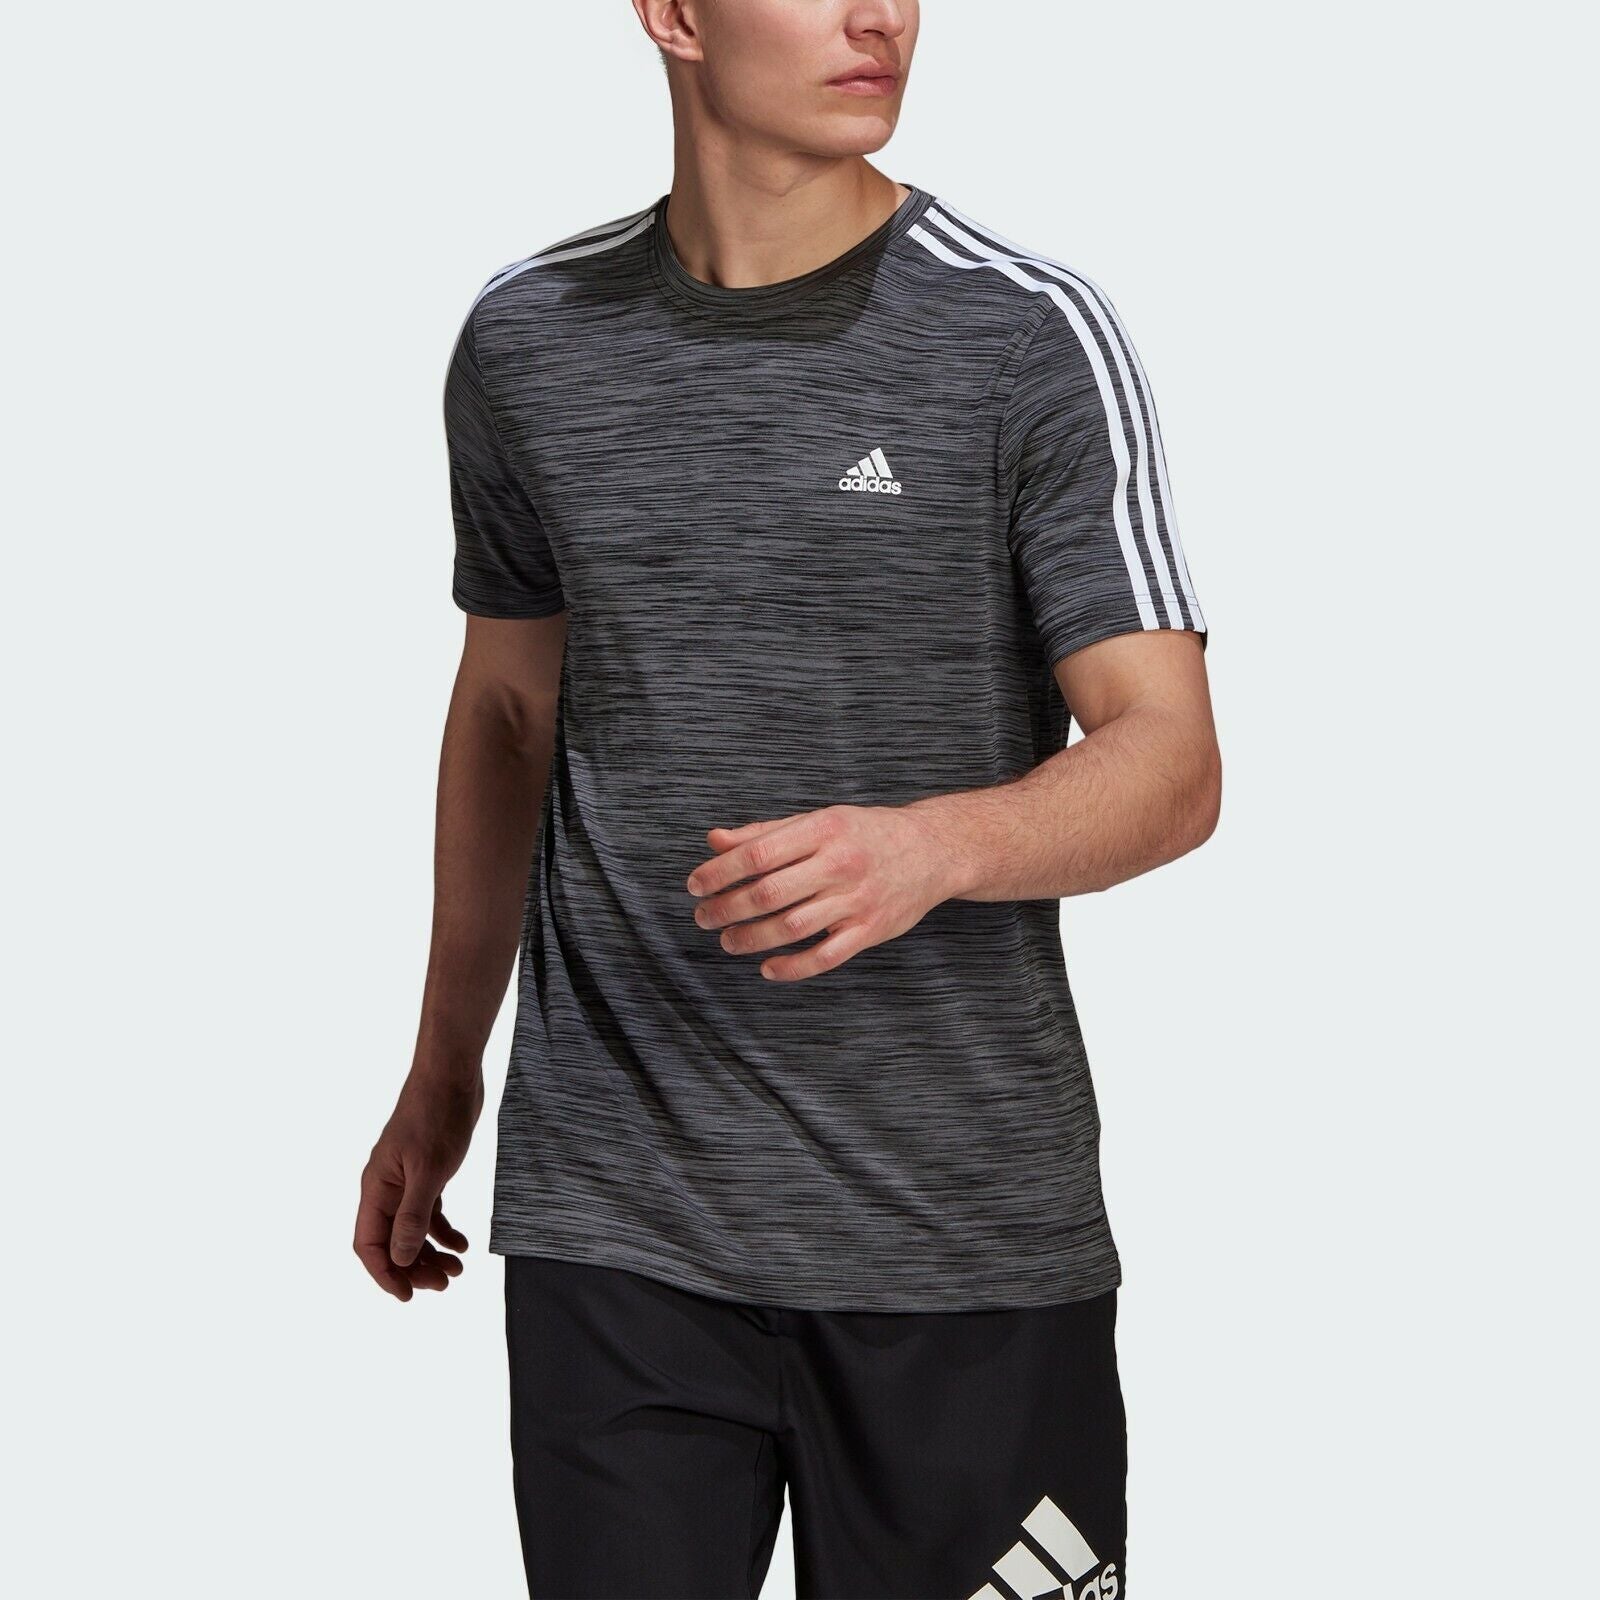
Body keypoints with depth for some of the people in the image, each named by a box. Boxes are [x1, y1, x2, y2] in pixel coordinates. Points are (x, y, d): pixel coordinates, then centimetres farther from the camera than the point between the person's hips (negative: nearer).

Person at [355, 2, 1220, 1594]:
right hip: (609, 1228, 2)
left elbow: (1171, 762, -9)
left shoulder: (1031, 336, -5)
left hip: (965, 1232, -2)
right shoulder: (528, 341, 6)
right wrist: (441, 1072, 24)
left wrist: (932, 845, -29)